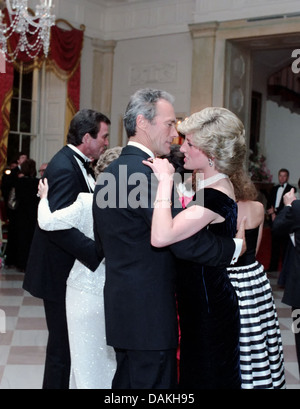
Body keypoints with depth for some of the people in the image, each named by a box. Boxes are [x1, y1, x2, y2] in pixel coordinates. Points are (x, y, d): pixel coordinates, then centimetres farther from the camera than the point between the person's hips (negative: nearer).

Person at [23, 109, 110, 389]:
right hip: (60, 273, -10)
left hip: (70, 268, 10)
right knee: (63, 343, 3)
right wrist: (99, 253, -37)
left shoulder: (74, 162, 9)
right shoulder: (65, 168, -22)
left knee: (65, 339, 19)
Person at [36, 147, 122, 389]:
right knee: (113, 358, 20)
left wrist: (44, 198, 2)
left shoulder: (86, 202, -17)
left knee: (88, 360, 13)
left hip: (86, 293, -1)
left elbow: (47, 221, -16)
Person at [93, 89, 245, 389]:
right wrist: (235, 247, -10)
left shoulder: (108, 173, 12)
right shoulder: (145, 173, -19)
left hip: (122, 306, 10)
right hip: (148, 314, -10)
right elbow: (185, 240, -23)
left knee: (127, 382, 19)